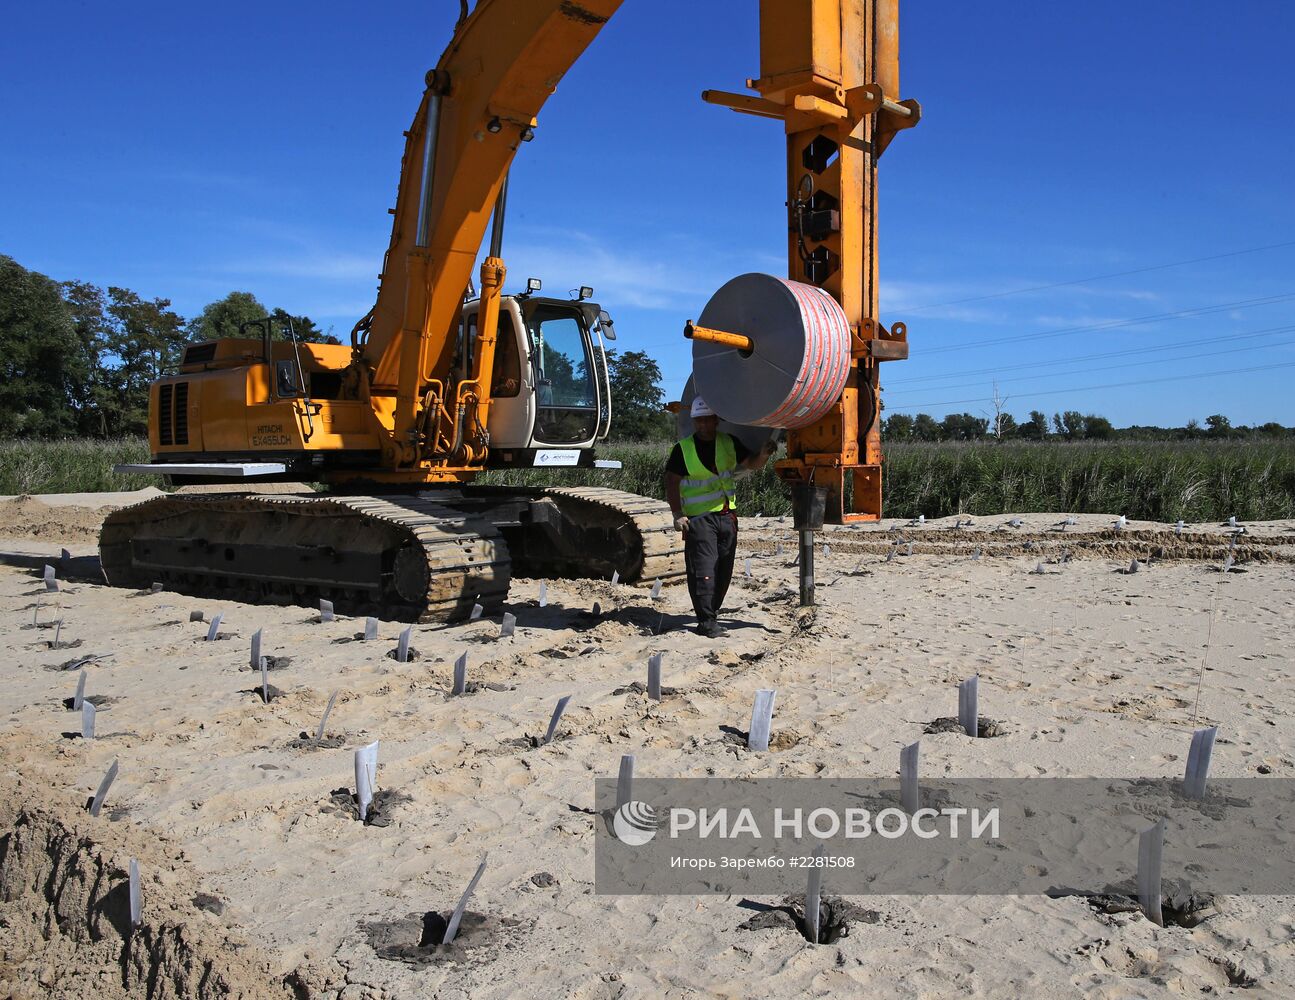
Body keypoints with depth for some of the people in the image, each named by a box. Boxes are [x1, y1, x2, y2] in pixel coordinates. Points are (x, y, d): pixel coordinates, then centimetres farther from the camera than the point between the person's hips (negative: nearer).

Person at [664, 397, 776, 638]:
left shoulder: (729, 443, 9)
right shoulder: (683, 449, -3)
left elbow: (751, 464, 16)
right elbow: (672, 483, -3)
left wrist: (763, 455, -7)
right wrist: (677, 514, -13)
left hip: (727, 516, 5)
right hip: (698, 518, -5)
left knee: (723, 571, 9)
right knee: (703, 570, -12)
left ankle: (711, 614, 20)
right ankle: (706, 623, -10)